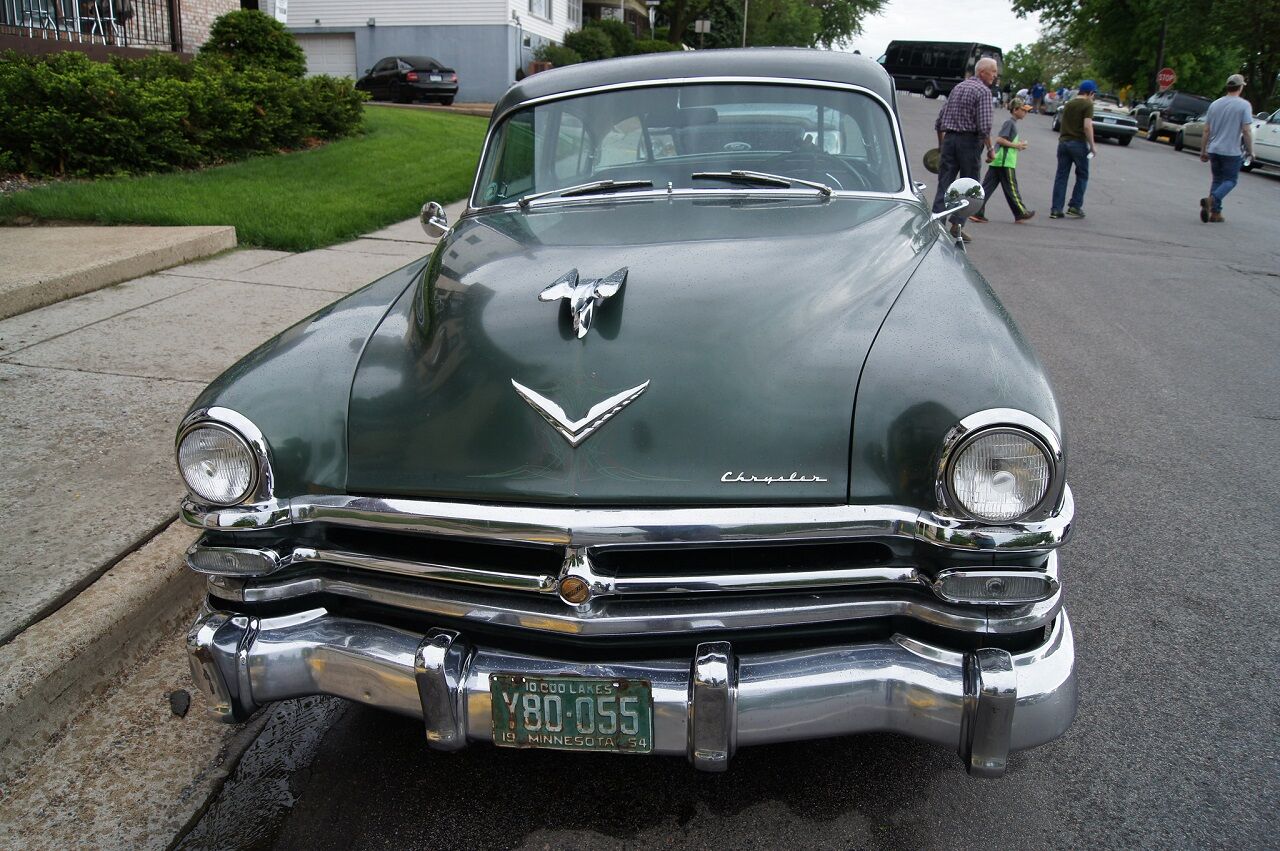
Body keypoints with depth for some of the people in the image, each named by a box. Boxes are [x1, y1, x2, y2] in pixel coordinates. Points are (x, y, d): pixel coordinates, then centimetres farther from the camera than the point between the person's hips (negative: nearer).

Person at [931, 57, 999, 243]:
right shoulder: (983, 91, -7)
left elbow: (939, 120, 16)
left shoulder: (958, 88, 15)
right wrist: (990, 148, -5)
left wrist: (941, 145, 24)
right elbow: (984, 125, -15)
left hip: (949, 138, 6)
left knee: (944, 184, 4)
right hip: (969, 140, -6)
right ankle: (957, 224, -1)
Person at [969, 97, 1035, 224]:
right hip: (1005, 162, -9)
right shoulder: (1009, 122, -10)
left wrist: (1017, 145, 12)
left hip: (997, 161, 9)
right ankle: (1021, 213, 10)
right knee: (1011, 188, 1)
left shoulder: (1012, 122, 19)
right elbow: (999, 139, -18)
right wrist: (1016, 145, -13)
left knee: (987, 187, 3)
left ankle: (977, 213, -1)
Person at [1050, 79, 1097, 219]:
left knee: (1061, 176, 5)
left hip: (1063, 142, 6)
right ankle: (1075, 206, 4)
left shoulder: (1069, 103, 14)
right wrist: (1092, 146, -11)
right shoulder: (1087, 105, -7)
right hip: (1078, 143, -6)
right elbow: (1087, 126, -16)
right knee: (1082, 176, 8)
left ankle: (1056, 209, 1)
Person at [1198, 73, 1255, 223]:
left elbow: (1206, 130, 9)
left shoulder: (1215, 104, 7)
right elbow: (1246, 130, -13)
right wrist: (1250, 150, -3)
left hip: (1213, 149, 5)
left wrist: (1203, 151, 16)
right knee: (1230, 180, 5)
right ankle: (1212, 199, -22)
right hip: (1232, 151, -5)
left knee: (1217, 180, 14)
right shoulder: (1243, 105, -9)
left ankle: (1215, 212, 10)